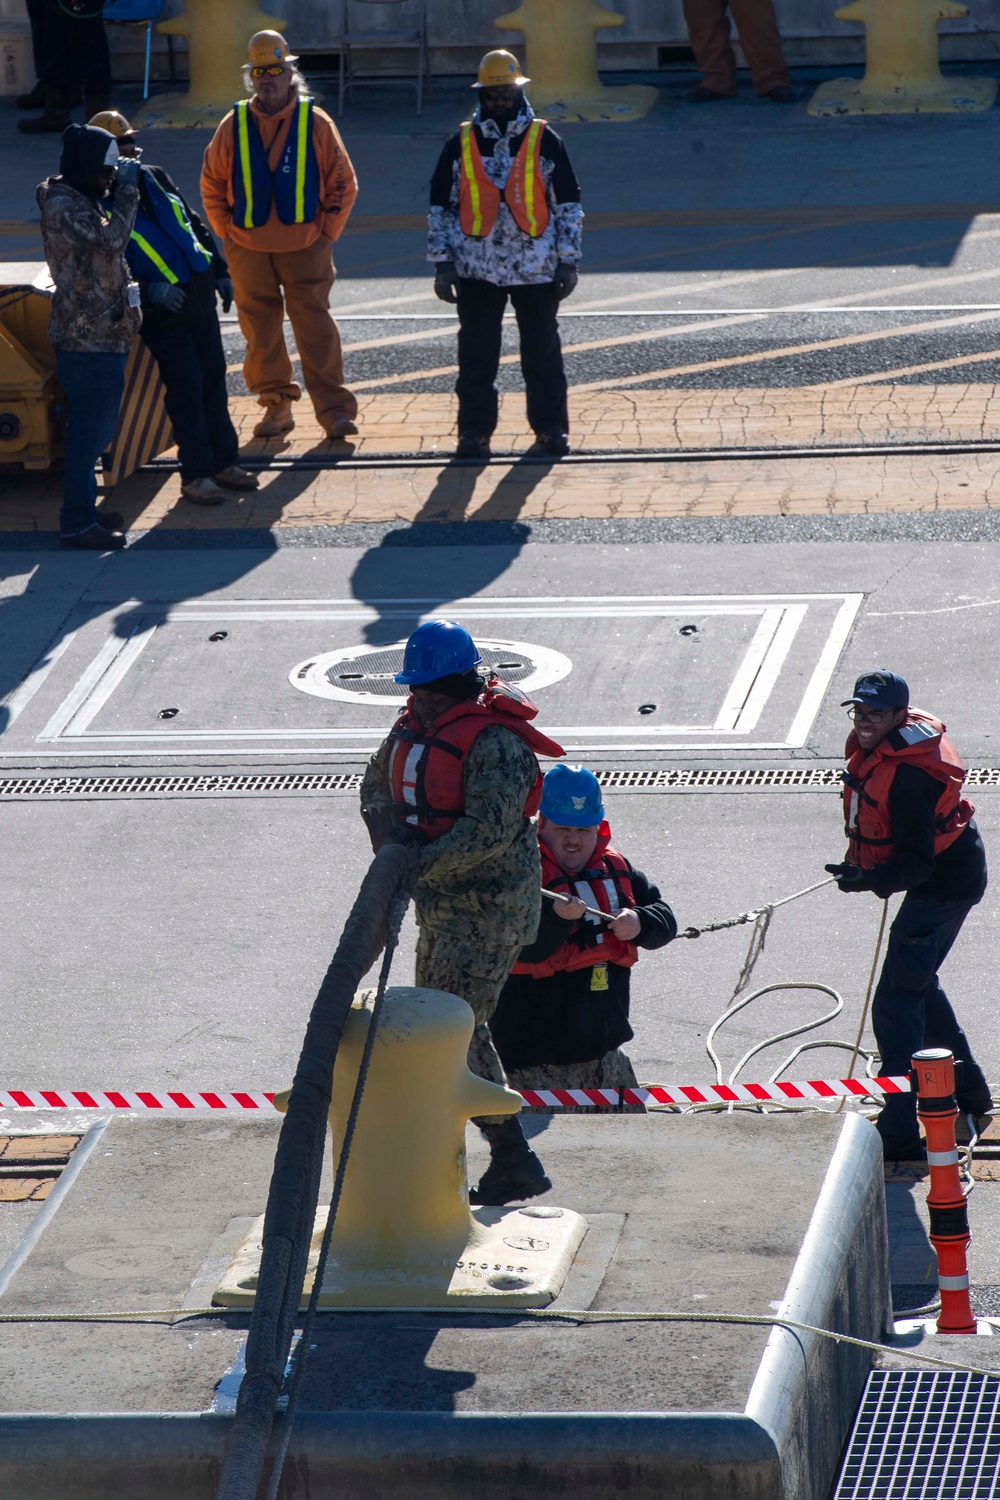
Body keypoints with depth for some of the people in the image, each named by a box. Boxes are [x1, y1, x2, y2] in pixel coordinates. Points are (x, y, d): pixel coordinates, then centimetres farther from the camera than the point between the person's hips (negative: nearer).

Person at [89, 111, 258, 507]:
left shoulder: (154, 178, 11)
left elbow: (194, 224, 19)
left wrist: (220, 270, 16)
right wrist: (146, 289, -23)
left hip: (199, 292, 7)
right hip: (162, 308, -7)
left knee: (213, 378, 10)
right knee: (185, 386, -6)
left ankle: (224, 462, 20)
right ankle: (196, 474, 3)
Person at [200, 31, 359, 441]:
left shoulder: (315, 123, -1)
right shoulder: (233, 125, 4)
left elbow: (343, 183, 6)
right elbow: (212, 184, 13)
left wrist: (327, 232, 1)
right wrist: (227, 232, 6)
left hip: (305, 248, -2)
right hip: (249, 250, 2)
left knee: (316, 328, -6)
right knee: (260, 331, 3)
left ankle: (334, 408, -5)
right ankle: (276, 405, 13)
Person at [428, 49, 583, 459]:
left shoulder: (544, 141, 2)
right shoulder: (461, 144, 4)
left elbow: (568, 205, 6)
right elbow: (441, 206, 8)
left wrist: (568, 261, 1)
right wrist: (442, 263, 2)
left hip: (536, 267, 0)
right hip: (477, 267, 1)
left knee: (542, 350, 6)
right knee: (476, 354, 3)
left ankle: (550, 426, 17)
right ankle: (474, 429, 11)